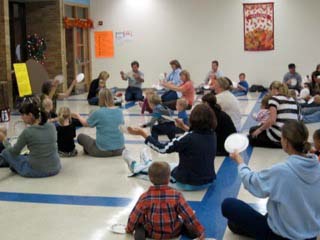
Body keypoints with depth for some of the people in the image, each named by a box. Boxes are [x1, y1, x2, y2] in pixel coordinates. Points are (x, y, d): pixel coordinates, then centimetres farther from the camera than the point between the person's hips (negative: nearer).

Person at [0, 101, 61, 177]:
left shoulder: (27, 132, -15)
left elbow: (14, 152, -2)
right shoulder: (52, 126, 0)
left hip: (36, 172, -5)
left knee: (6, 152, 17)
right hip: (55, 169, 5)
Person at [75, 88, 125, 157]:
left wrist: (78, 116, 25)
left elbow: (85, 124, 3)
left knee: (80, 136, 14)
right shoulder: (119, 111, -1)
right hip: (120, 150, 4)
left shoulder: (98, 113, -14)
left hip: (103, 151, -4)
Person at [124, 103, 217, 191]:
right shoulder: (212, 135, -5)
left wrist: (142, 133, -13)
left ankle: (135, 166, 47)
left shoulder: (188, 138, -25)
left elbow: (162, 149, -19)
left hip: (188, 184, -6)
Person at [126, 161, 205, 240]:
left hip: (152, 234, 0)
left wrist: (129, 229, 15)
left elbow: (134, 217, -5)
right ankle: (194, 233, -9)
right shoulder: (176, 195, -16)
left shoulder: (145, 197, -14)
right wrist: (199, 231, 0)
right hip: (173, 233, 1)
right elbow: (189, 215, -11)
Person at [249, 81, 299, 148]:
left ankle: (278, 143, 1)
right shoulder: (292, 100, 13)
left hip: (278, 136, -8)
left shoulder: (274, 98, -7)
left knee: (253, 130, 17)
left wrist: (260, 129, -6)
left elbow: (272, 120, -19)